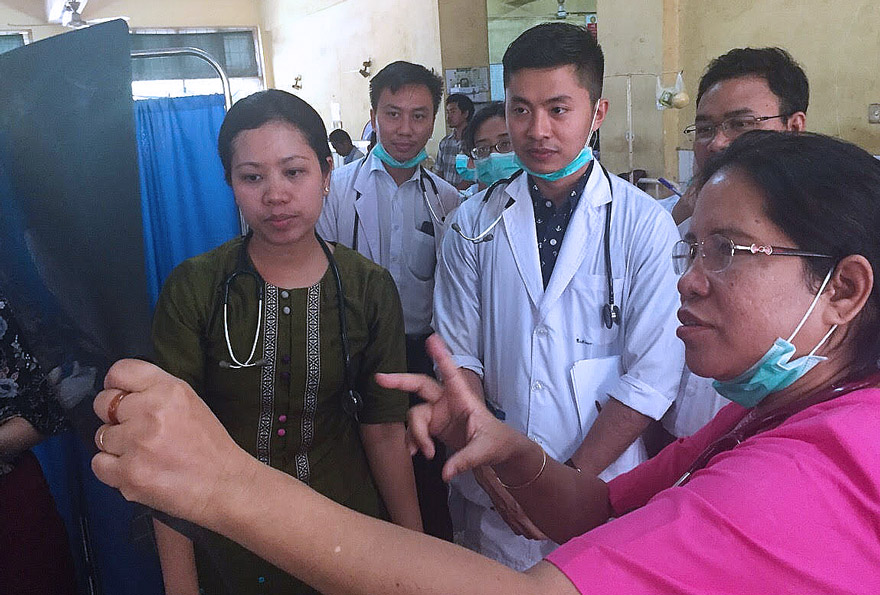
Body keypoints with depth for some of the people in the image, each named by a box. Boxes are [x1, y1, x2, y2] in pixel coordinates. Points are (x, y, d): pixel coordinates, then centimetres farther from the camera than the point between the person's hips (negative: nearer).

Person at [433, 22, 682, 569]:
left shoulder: (646, 225, -9)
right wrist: (496, 479, -10)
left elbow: (653, 376, -11)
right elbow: (458, 357, -3)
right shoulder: (473, 223, -3)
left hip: (602, 493, -1)